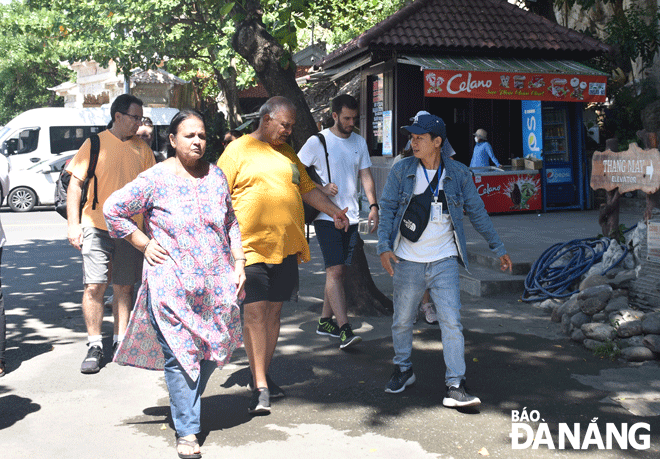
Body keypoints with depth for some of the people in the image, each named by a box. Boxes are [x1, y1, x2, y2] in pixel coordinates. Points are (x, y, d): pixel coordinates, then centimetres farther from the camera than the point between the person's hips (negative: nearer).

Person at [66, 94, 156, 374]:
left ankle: (121, 342, 19)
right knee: (94, 286, -6)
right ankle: (94, 347, 3)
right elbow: (75, 184, 0)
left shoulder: (142, 149, 9)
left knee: (124, 288, 7)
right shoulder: (94, 145, 0)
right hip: (96, 226, -3)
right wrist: (73, 224, -9)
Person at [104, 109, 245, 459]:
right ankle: (186, 431, 4)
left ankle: (189, 406, 34)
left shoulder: (215, 176, 8)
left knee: (210, 351, 10)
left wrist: (239, 265, 9)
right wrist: (145, 245, -2)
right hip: (172, 284, -4)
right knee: (180, 354, -5)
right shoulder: (156, 179, -5)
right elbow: (113, 209, 0)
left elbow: (231, 223, 16)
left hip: (216, 283, 4)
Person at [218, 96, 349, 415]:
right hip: (250, 245, -6)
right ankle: (260, 387, -5)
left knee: (273, 311, 9)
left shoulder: (288, 153, 18)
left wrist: (333, 211, 12)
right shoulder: (238, 150, 0)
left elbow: (307, 187, 24)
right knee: (254, 311, -8)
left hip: (286, 247, 6)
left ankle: (261, 375, 22)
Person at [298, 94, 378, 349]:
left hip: (351, 217, 6)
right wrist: (321, 189, -14)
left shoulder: (359, 142, 12)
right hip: (327, 216, -6)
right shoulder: (317, 142, -4)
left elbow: (366, 176, 12)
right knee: (335, 271, -12)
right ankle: (344, 329, -16)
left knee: (338, 271, 11)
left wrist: (373, 206, -1)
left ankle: (325, 321, 24)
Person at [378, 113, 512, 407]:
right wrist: (384, 246, -15)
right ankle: (403, 370, 34)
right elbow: (387, 208, -1)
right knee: (402, 320, 11)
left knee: (451, 322, -6)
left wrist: (498, 248, 12)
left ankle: (455, 386, 0)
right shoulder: (401, 171, 0)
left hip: (444, 262, 0)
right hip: (408, 262, 1)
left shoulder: (458, 174, 1)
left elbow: (477, 212, 9)